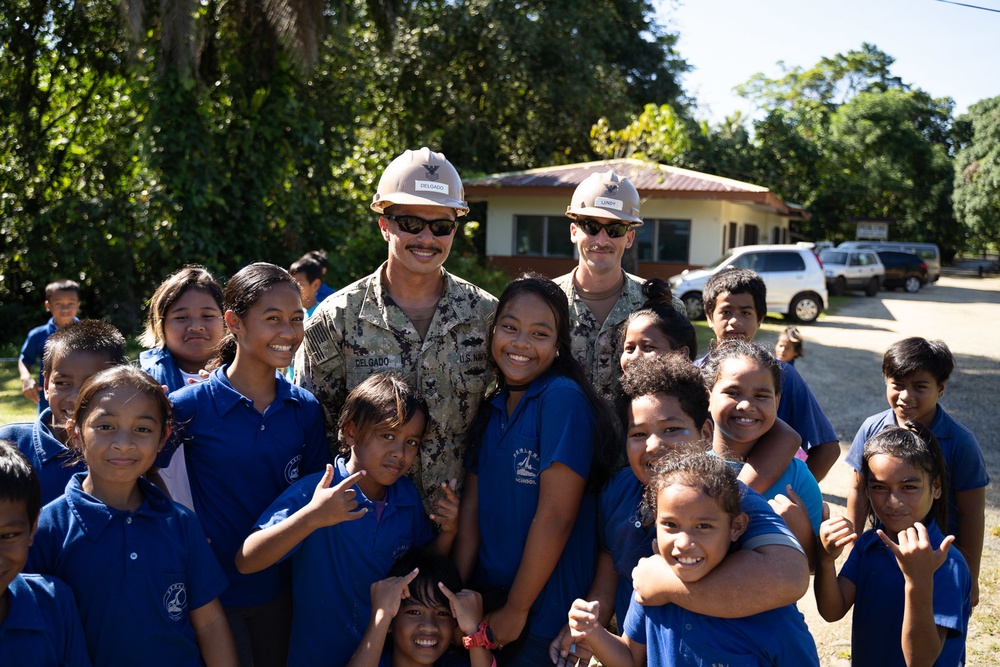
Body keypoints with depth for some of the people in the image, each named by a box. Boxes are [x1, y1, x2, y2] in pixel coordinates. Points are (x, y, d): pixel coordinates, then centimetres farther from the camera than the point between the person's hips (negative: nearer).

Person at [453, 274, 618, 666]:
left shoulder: (564, 399, -18)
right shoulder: (491, 409, 5)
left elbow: (555, 517, -20)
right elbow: (472, 508, 3)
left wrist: (516, 611, -14)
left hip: (544, 611, -6)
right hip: (487, 598, 6)